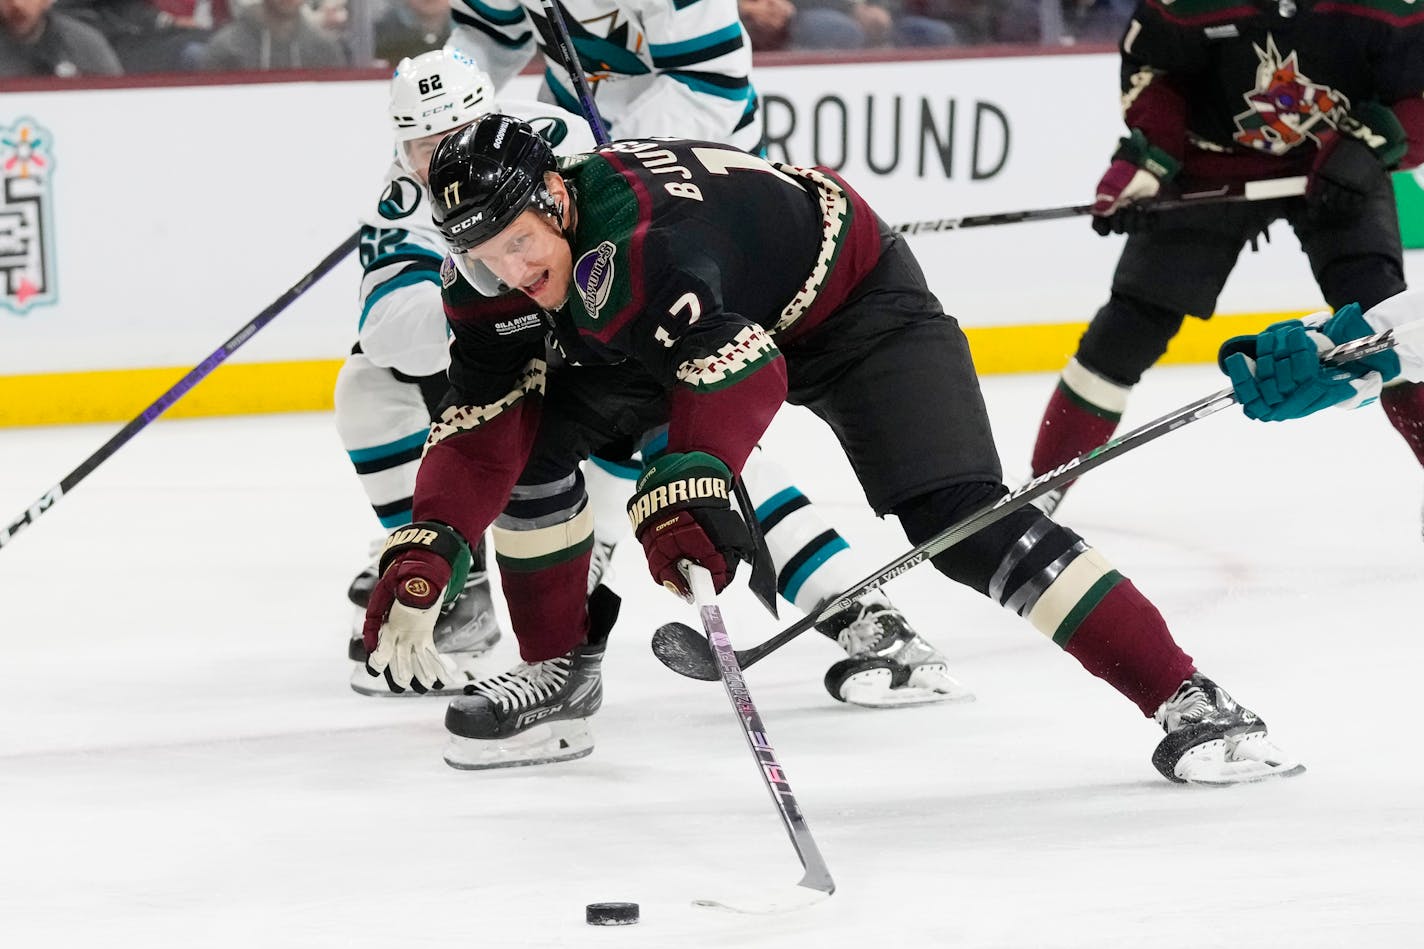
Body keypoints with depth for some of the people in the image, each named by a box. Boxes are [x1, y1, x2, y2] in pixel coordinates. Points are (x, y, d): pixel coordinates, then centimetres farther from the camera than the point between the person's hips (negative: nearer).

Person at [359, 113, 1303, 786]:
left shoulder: (636, 239, -39)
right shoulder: (496, 275, -14)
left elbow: (737, 365, -53)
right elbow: (479, 432, -12)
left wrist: (685, 489, -67)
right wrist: (421, 559, -24)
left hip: (852, 298, -8)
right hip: (700, 315, 8)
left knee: (958, 519, -23)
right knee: (532, 442, -3)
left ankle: (1187, 701, -24)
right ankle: (562, 673, 14)